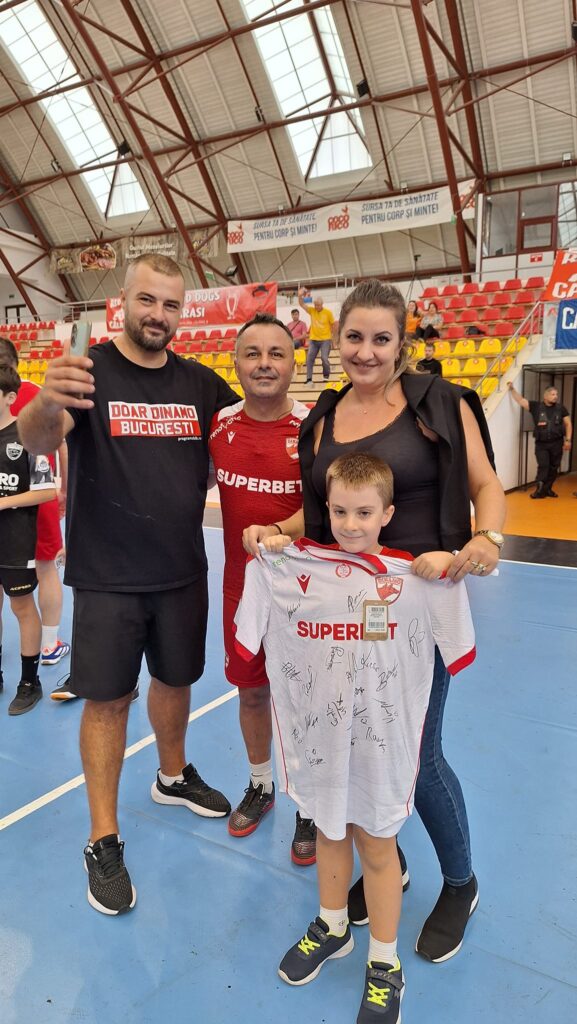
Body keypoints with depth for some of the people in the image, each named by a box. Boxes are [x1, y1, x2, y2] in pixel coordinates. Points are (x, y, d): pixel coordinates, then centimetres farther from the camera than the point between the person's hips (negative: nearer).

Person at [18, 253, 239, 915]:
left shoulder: (200, 383, 4)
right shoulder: (89, 371, -8)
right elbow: (37, 440, -25)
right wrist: (46, 406, -48)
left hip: (183, 571, 4)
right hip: (107, 576, -4)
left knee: (175, 680, 19)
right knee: (107, 699, 4)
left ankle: (173, 777, 45)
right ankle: (103, 842, 21)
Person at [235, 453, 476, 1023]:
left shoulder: (411, 576, -10)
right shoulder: (297, 566, -6)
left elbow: (456, 643, -5)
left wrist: (448, 564, -18)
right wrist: (268, 547, -7)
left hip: (379, 736, -2)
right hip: (318, 730, 2)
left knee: (377, 846, 14)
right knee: (329, 831, 23)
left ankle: (384, 966, 37)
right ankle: (331, 928, 49)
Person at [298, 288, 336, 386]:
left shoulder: (328, 312, -5)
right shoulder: (312, 311, 3)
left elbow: (333, 325, 1)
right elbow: (302, 304, -3)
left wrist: (332, 337, 0)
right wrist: (300, 296, -22)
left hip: (325, 340, -4)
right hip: (313, 340, 4)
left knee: (324, 358, -10)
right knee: (310, 358, -3)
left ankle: (326, 376, 14)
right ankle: (309, 378, -1)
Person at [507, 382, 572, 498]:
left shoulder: (561, 408, 4)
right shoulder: (536, 406, 0)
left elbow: (568, 424, 6)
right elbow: (520, 400, 0)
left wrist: (568, 440, -1)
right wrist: (512, 389, -8)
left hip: (557, 443, 2)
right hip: (541, 443, -2)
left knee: (553, 467, 6)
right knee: (543, 466, -9)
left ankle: (547, 489, 16)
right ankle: (540, 489, -6)